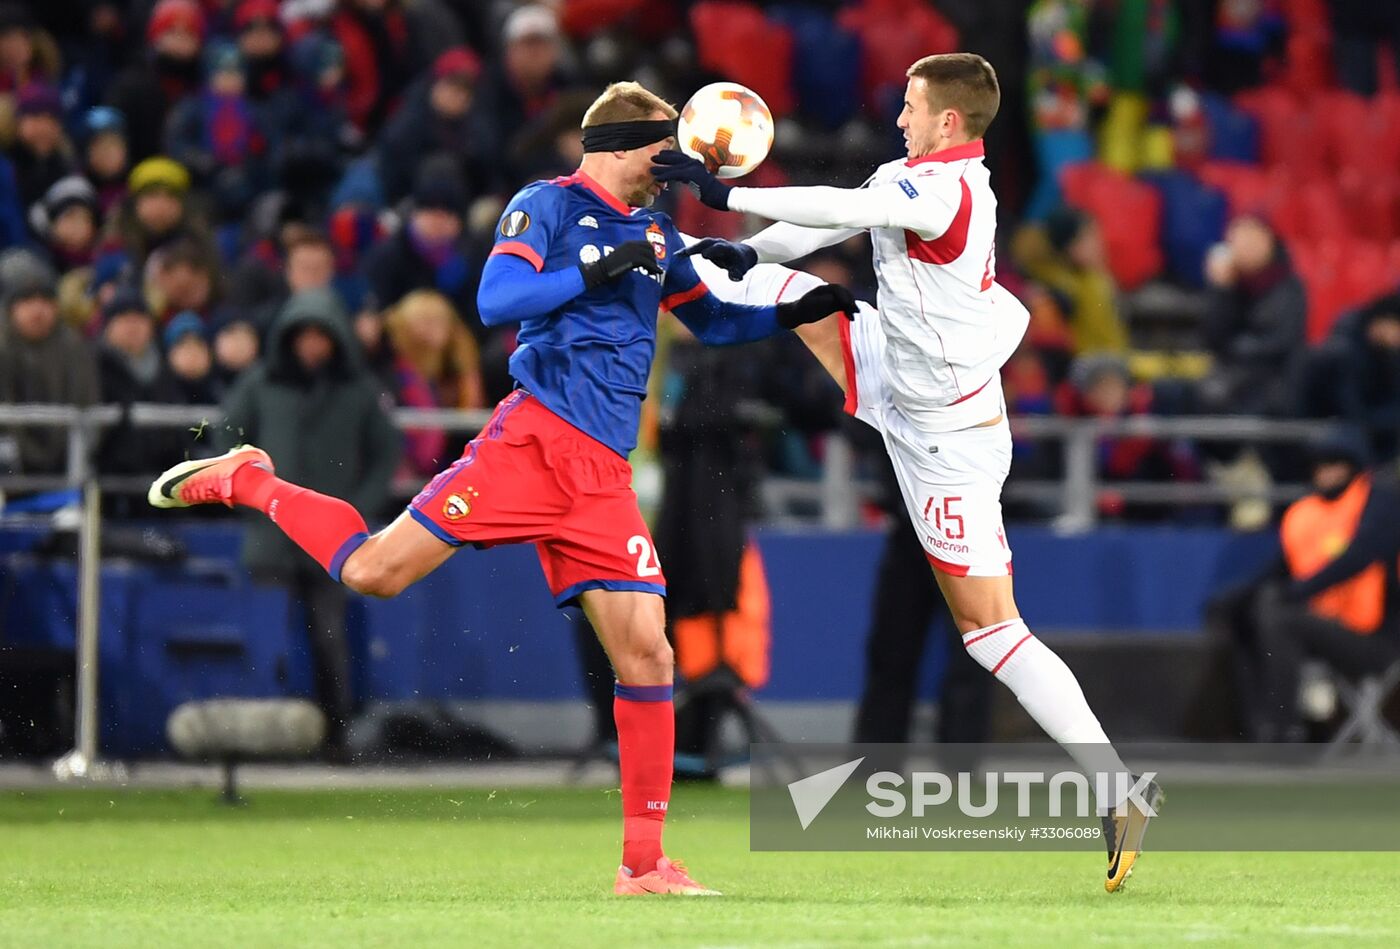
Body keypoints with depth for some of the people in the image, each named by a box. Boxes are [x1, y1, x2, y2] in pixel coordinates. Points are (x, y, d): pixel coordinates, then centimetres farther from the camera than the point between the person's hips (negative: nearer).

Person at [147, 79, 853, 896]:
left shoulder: (655, 235, 22)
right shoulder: (549, 206, 1)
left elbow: (713, 321, 36)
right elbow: (496, 301, -13)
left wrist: (799, 312, 23)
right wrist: (596, 271, -19)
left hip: (605, 475, 6)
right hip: (534, 439, -6)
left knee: (647, 655, -4)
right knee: (376, 570, -14)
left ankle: (645, 865, 1)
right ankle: (248, 483, 14)